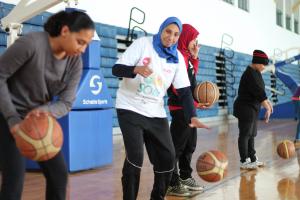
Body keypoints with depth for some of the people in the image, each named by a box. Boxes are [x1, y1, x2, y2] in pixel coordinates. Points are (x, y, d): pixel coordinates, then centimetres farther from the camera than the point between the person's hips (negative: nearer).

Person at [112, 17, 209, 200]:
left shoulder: (178, 58, 2)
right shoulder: (143, 43, -8)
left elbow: (184, 91, -1)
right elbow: (117, 69, -12)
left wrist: (192, 116, -17)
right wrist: (136, 70, -33)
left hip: (156, 113, 4)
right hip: (130, 108, -4)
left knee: (168, 157, 2)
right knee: (135, 157, -16)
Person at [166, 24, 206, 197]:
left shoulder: (187, 56, 16)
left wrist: (195, 58, 8)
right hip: (181, 108, -10)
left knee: (190, 145, 17)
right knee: (177, 146, -5)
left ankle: (185, 177, 29)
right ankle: (172, 183, 2)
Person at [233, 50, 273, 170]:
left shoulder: (256, 73, 12)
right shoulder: (250, 74, -19)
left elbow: (260, 91, 18)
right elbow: (258, 92, -23)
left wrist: (268, 102, 13)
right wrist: (267, 108, -22)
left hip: (252, 109, 10)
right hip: (245, 109, -10)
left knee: (251, 135, 13)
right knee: (245, 134, -3)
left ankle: (253, 159, 20)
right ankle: (244, 162, 4)